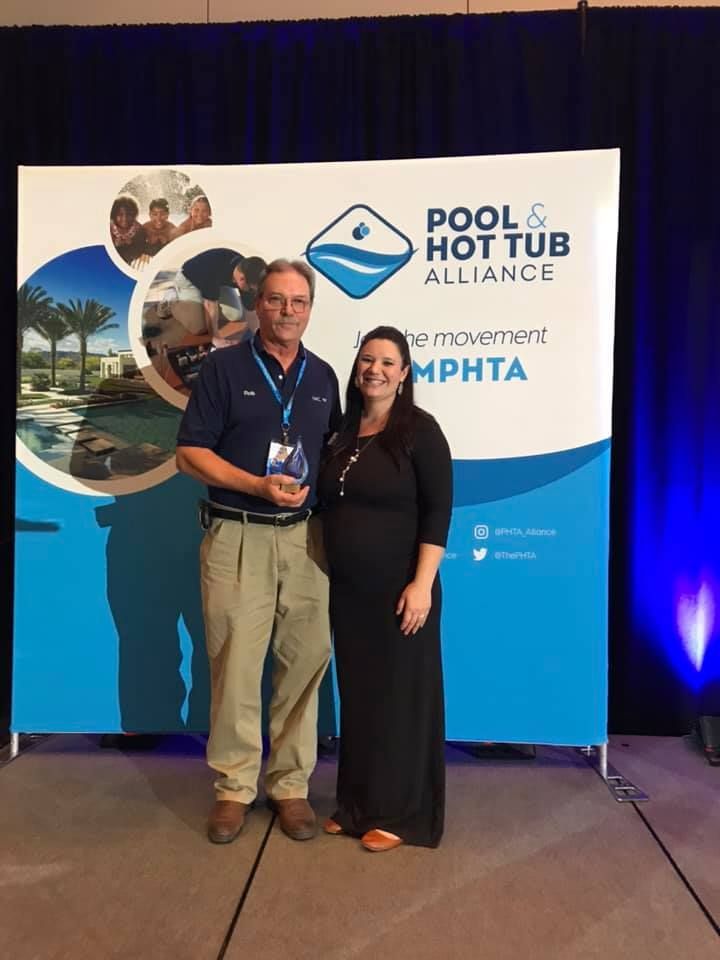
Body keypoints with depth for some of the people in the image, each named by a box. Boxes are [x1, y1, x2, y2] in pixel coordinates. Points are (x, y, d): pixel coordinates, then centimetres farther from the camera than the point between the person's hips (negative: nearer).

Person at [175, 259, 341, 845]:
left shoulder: (323, 377, 13)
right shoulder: (224, 367, 1)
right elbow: (191, 454, -3)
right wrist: (258, 486, -15)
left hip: (305, 537, 3)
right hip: (236, 537, -3)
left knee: (305, 662, 6)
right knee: (235, 666, 2)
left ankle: (290, 784, 23)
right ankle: (234, 786, 20)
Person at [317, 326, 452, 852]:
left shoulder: (420, 430, -7)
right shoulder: (343, 432, 9)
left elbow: (437, 512, -13)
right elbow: (332, 508, 13)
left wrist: (422, 584, -18)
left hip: (398, 590, -5)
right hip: (347, 590, 6)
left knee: (400, 698, 6)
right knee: (357, 695, 15)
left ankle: (399, 814, 22)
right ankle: (357, 804, 31)